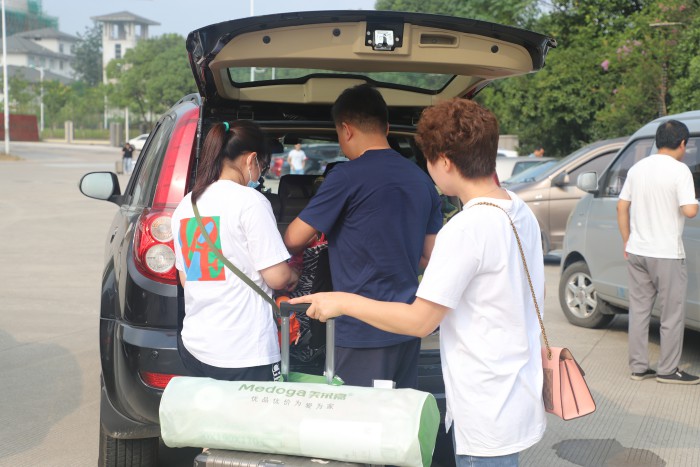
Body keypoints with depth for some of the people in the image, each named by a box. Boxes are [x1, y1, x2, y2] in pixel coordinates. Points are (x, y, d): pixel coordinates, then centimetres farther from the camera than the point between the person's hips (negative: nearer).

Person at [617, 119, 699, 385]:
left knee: (639, 310, 12)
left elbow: (622, 207, 10)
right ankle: (668, 370, 11)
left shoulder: (637, 168, 7)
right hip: (666, 254, -6)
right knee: (672, 314, 5)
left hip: (636, 252, 6)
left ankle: (638, 366, 17)